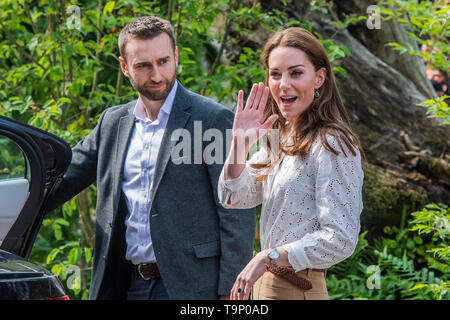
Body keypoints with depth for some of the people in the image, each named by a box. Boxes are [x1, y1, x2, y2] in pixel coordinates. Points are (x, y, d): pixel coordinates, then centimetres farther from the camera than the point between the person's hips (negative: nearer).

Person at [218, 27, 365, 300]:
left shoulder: (331, 145, -17)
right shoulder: (278, 138, 10)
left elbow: (341, 239, -22)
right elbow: (234, 197, 7)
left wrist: (267, 257, -20)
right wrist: (241, 141, -7)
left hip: (297, 290, -8)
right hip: (266, 283, 8)